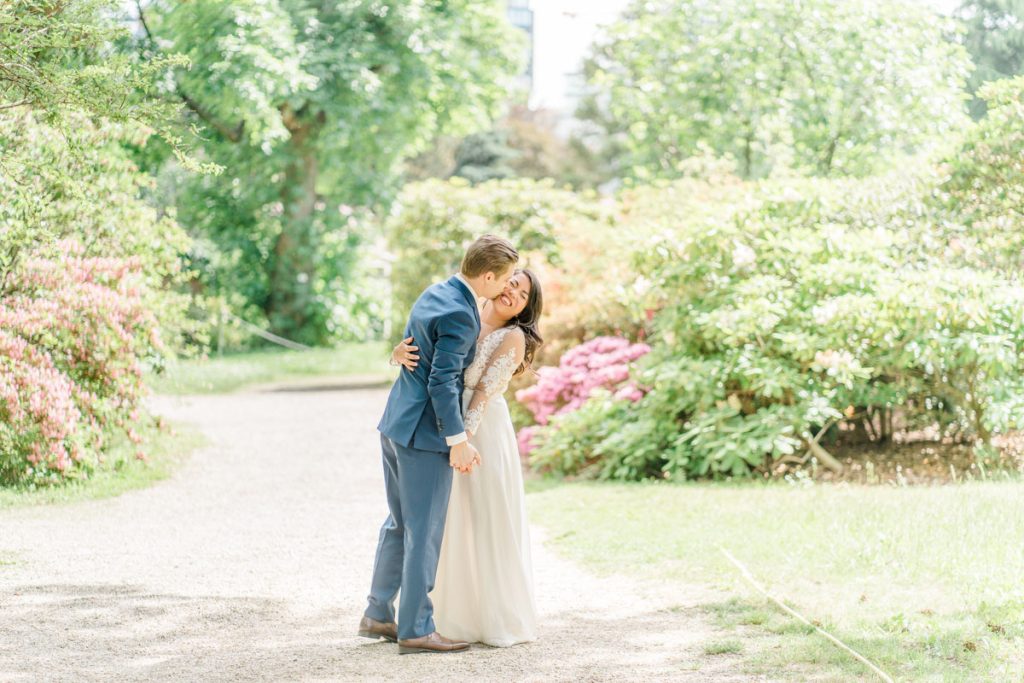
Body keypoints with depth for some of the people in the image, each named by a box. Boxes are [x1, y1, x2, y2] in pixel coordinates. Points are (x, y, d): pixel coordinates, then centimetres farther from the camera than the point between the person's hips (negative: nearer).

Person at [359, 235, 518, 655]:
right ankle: (415, 630, 4)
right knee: (424, 533, -2)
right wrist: (458, 440, -20)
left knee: (400, 524, 19)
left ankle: (377, 616, 26)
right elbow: (442, 382, -22)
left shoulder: (434, 293, 9)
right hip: (425, 433, -10)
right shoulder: (459, 314, -19)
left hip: (396, 425, 10)